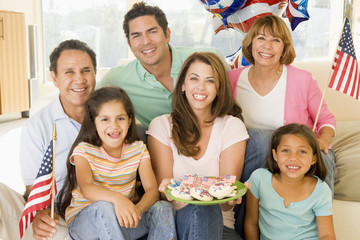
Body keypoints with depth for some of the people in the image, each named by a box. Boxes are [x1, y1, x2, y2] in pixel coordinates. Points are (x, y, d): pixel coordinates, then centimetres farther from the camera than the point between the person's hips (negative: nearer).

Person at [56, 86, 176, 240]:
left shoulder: (138, 149, 1)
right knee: (104, 207, -36)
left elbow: (152, 190, -9)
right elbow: (86, 188, -26)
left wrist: (138, 209, -32)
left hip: (123, 219, 3)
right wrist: (116, 198, -47)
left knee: (164, 208, -20)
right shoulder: (83, 150, -8)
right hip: (83, 223, -3)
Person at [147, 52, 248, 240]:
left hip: (218, 223, 1)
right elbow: (162, 187, -2)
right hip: (173, 222, 0)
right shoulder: (161, 126, 5)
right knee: (199, 209, -34)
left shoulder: (232, 126, 4)